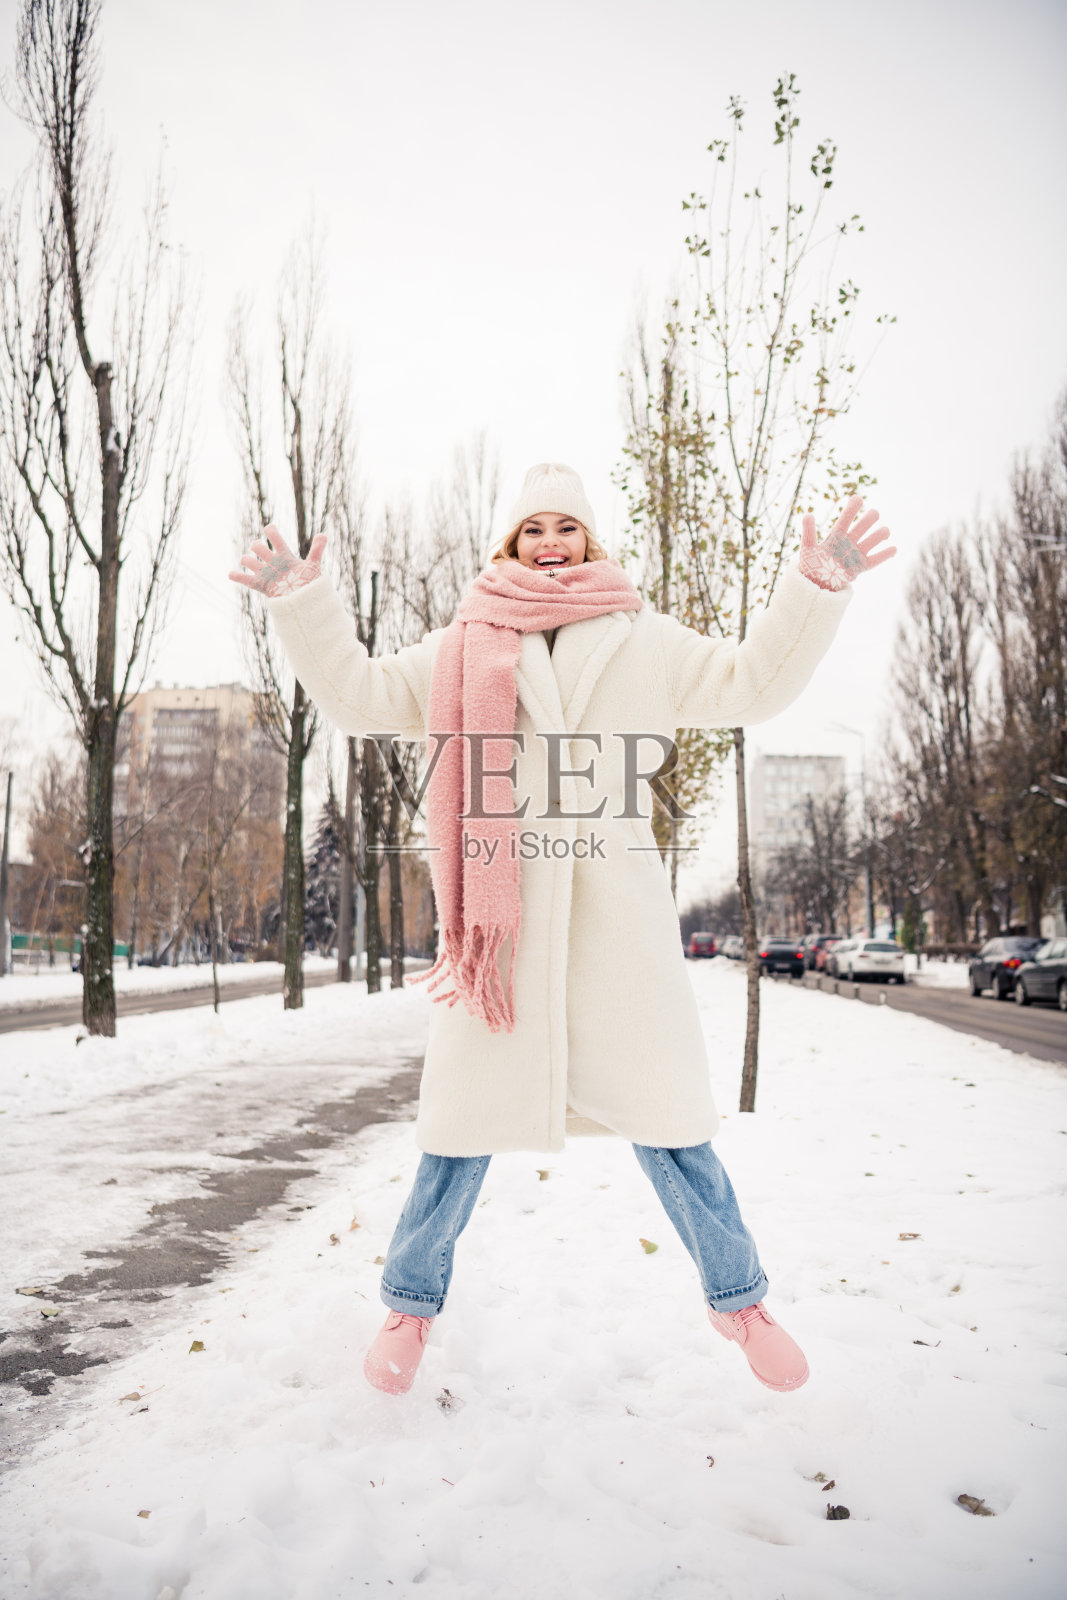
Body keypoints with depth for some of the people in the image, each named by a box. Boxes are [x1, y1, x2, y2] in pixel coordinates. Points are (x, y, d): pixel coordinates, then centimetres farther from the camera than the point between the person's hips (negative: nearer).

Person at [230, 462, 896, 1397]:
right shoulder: (461, 650, 11)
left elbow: (752, 683, 8)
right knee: (465, 1118, 6)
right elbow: (361, 696, 12)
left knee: (664, 1117, 5)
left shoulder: (645, 642, 11)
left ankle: (739, 1296, 27)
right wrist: (303, 603, 4)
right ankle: (413, 1300, 29)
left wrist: (815, 587, -2)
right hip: (496, 922, 0)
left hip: (616, 924, 0)